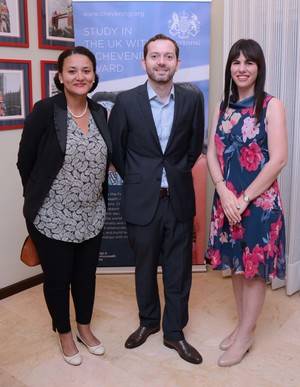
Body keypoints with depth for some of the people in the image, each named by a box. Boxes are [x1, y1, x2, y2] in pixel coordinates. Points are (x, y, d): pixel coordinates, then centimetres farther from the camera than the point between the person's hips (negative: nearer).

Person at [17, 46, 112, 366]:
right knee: (57, 277, 13)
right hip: (52, 217, -4)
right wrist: (38, 197, 3)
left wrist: (98, 195, 10)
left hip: (92, 215, 5)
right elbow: (25, 161, -6)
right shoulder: (45, 111, -14)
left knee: (86, 274, 19)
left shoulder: (100, 112, 1)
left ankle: (85, 327, 43)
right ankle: (64, 333, 37)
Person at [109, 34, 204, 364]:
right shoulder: (126, 101, -6)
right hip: (141, 200, -1)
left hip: (179, 199, 1)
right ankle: (148, 321, 38)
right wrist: (134, 178, 7)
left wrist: (178, 172, 10)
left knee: (178, 269, 10)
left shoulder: (192, 100, -2)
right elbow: (114, 147, 4)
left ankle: (174, 331, 29)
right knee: (145, 267, 16)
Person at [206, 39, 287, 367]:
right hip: (227, 200, 5)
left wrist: (244, 199, -15)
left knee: (255, 268, 6)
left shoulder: (271, 106, -8)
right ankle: (242, 325, 33)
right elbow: (212, 154, 3)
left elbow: (278, 159, -14)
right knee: (236, 265, 15)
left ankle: (245, 335, 23)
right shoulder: (223, 107, 8)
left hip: (259, 201, -5)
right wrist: (225, 194, -11)